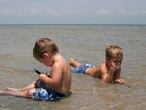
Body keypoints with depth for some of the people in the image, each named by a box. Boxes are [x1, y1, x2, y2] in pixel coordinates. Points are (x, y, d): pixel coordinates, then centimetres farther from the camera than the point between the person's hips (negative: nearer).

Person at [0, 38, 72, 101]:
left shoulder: (57, 65, -28)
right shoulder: (60, 59, 4)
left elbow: (55, 83, -33)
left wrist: (44, 78, -18)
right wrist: (47, 77, 6)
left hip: (57, 94, -11)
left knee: (30, 92, -5)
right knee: (37, 82, 27)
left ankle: (10, 93, 12)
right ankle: (19, 90, 34)